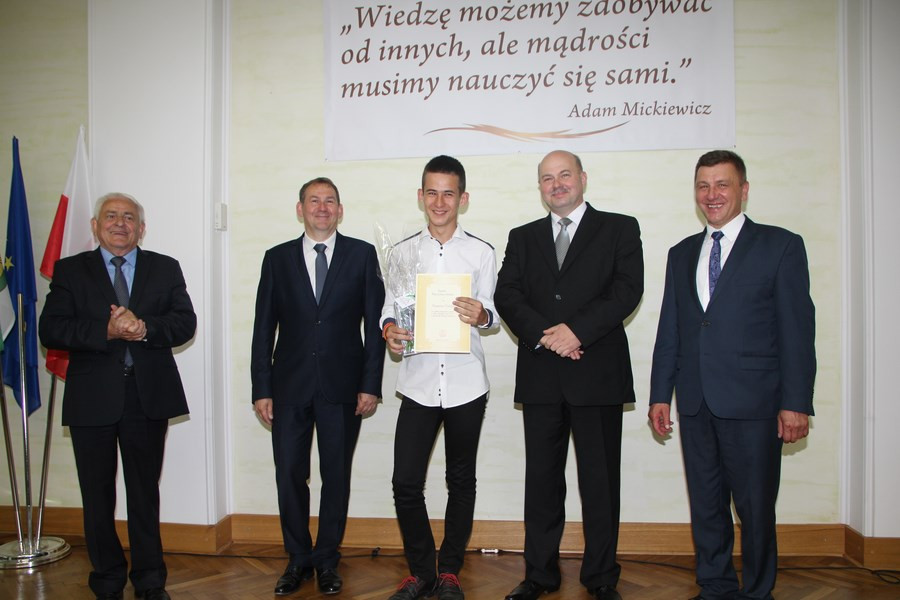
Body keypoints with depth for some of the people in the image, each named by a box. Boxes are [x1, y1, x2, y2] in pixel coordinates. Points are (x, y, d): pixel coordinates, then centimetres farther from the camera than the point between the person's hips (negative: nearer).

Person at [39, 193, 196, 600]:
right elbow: (50, 331, -7)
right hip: (92, 398, 0)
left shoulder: (166, 269, 7)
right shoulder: (70, 270, 5)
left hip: (148, 396, 0)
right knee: (97, 495, 11)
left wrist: (143, 327, -21)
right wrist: (107, 331, -21)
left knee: (145, 491, 12)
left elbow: (185, 323, -3)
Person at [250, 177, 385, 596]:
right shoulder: (277, 258, 8)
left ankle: (327, 561, 26)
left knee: (336, 477, 8)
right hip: (289, 386, 1)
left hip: (342, 387, -1)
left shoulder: (362, 254, 3)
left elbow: (375, 322, 0)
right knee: (289, 476, 6)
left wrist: (370, 384, -6)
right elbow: (264, 329, 6)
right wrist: (261, 389, 1)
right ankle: (298, 559, 26)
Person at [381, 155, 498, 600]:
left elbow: (492, 315, 3)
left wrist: (481, 314, -19)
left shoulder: (481, 252, 4)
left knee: (461, 481, 11)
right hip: (418, 383, 1)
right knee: (405, 482, -2)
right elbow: (390, 307, 7)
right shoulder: (403, 252, 8)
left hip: (466, 383, 0)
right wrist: (389, 330, -14)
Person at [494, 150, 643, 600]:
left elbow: (627, 290, -6)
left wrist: (577, 331, -16)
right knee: (541, 478, 9)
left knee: (600, 479, 5)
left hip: (598, 373, -2)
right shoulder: (522, 237, 16)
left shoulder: (620, 229, 7)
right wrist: (544, 335, -12)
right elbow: (507, 296, 4)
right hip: (540, 376, 3)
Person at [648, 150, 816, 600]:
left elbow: (797, 330, -4)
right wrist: (660, 394, 9)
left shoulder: (780, 245, 1)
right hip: (696, 404, 4)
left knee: (755, 508, 6)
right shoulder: (681, 254, 15)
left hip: (752, 402, -4)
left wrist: (796, 402, -9)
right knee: (705, 507, 12)